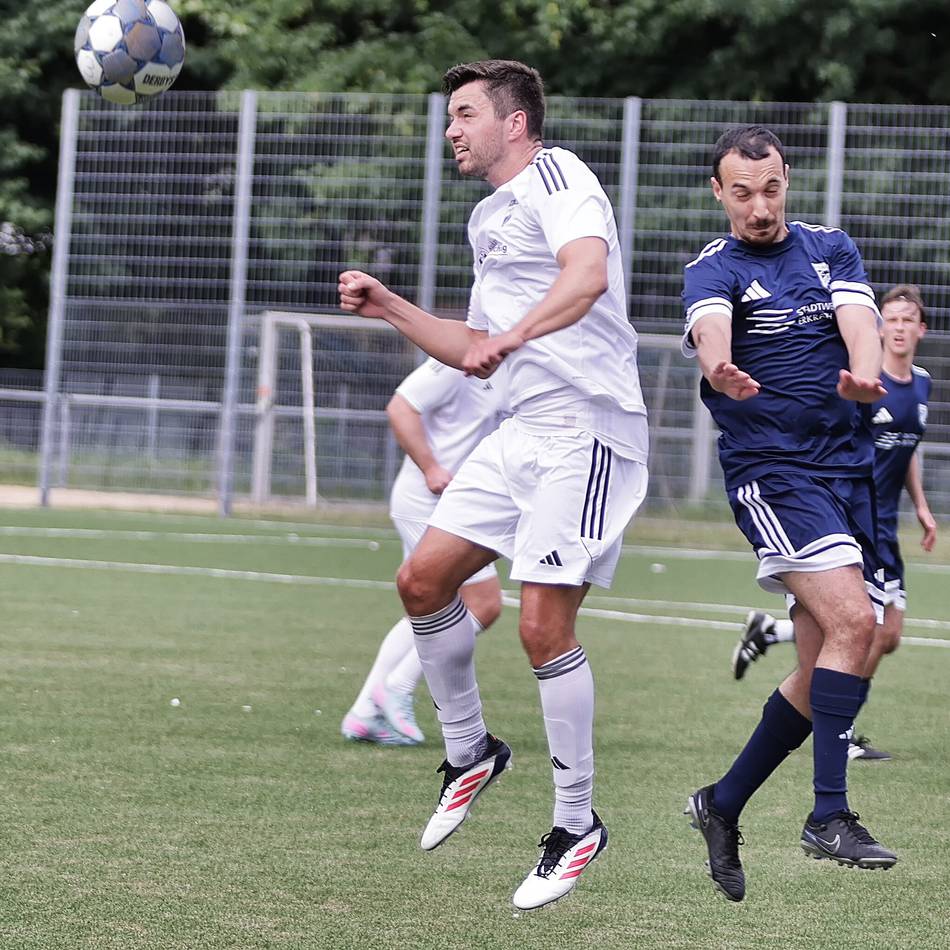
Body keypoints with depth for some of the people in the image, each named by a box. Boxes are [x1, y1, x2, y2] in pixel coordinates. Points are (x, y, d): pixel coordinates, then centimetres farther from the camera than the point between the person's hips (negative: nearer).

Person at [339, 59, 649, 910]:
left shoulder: (556, 174, -7)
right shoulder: (489, 218, 23)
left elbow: (588, 274, -27)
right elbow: (478, 355, 30)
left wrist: (514, 332, -41)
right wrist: (388, 307, 22)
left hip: (588, 425, -9)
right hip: (524, 428, 9)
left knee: (544, 625, -12)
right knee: (422, 582, 5)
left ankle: (577, 823, 1)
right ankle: (469, 751, 24)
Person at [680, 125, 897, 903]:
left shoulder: (831, 249, 10)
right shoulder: (714, 270, -3)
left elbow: (859, 321, -8)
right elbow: (711, 329, -25)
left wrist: (863, 373, -32)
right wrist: (720, 370, -50)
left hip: (850, 467, 5)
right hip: (771, 470, -5)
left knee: (822, 670, 6)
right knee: (852, 620, -24)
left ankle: (724, 803, 21)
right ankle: (829, 816, -21)